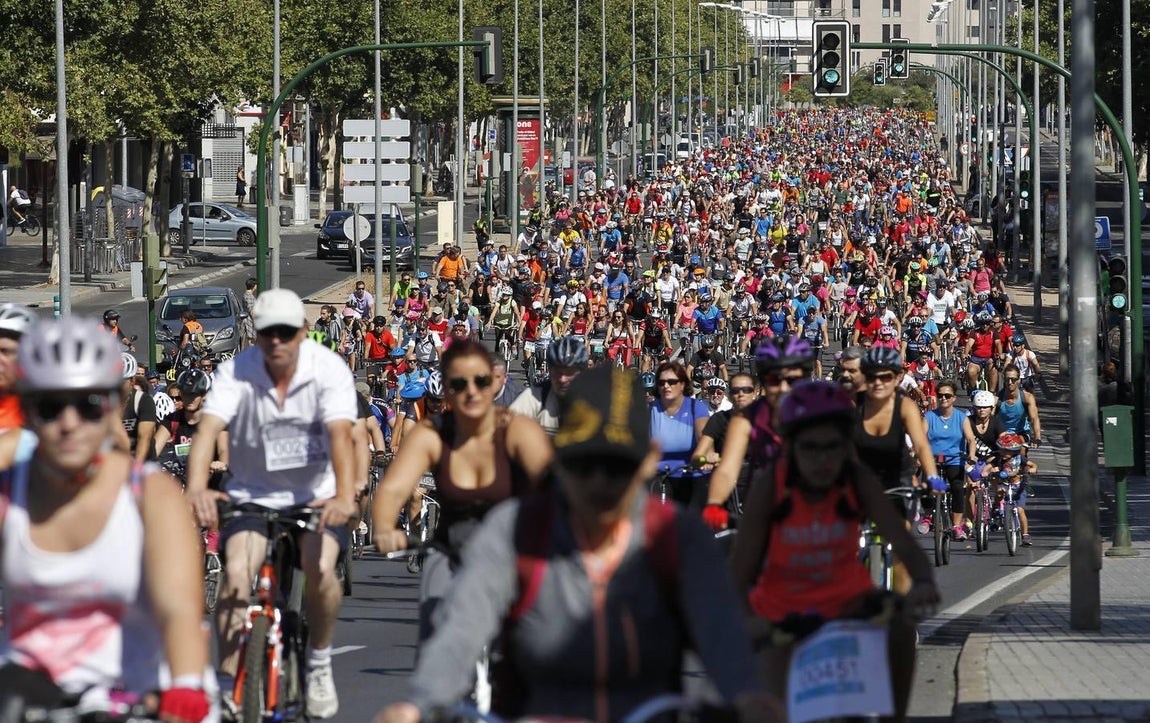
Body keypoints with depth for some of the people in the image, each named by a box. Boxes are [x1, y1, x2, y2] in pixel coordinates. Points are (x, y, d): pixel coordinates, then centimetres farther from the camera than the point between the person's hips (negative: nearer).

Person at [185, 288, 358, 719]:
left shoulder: (329, 370, -16)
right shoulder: (237, 372, -14)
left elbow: (340, 433, -29)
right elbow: (209, 428, -27)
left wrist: (345, 497, -46)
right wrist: (197, 488, -46)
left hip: (315, 496, -1)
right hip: (252, 495, 1)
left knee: (320, 568, -26)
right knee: (236, 572, -23)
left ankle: (319, 663, 1)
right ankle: (228, 684, -11)